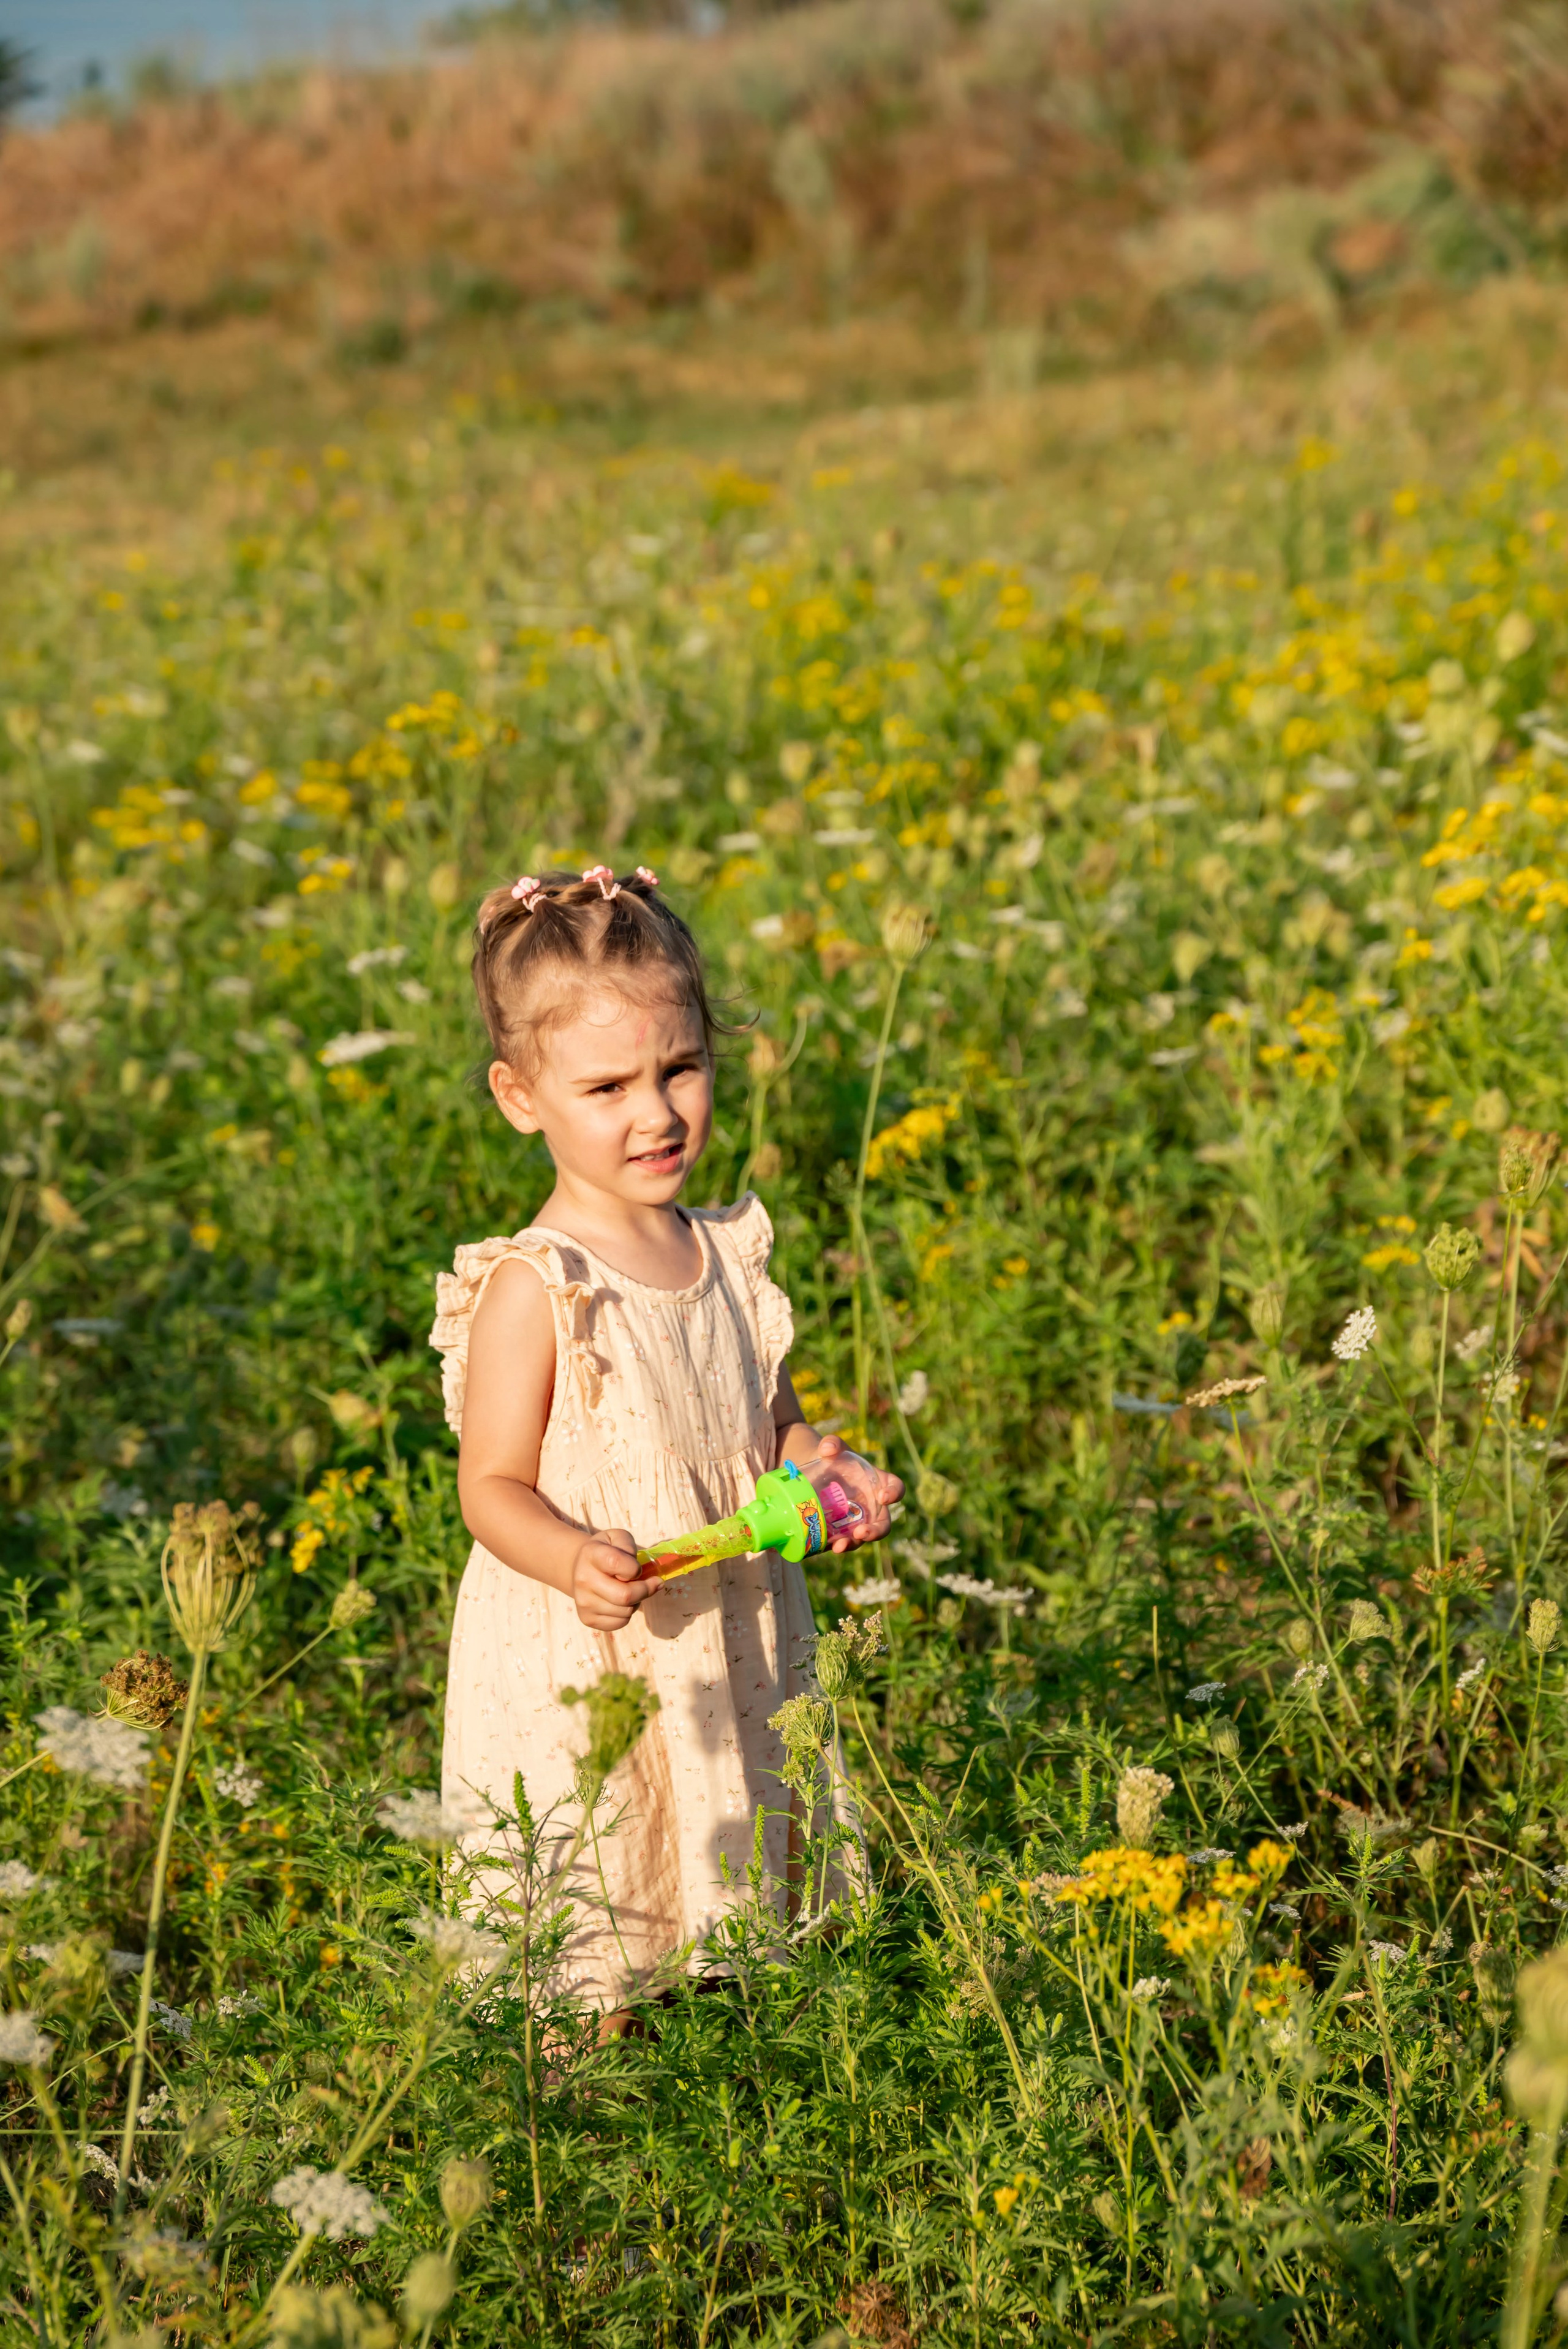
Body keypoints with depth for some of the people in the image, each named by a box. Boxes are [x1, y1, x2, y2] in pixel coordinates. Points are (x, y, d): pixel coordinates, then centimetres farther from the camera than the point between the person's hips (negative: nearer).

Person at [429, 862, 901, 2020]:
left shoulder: (731, 1251, 3)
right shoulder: (533, 1288, -16)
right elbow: (495, 1488, -13)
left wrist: (833, 1473, -3)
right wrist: (576, 1559, -31)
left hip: (734, 1655, 6)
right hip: (581, 1669, -6)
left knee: (736, 1915, 15)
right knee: (591, 1987, -1)